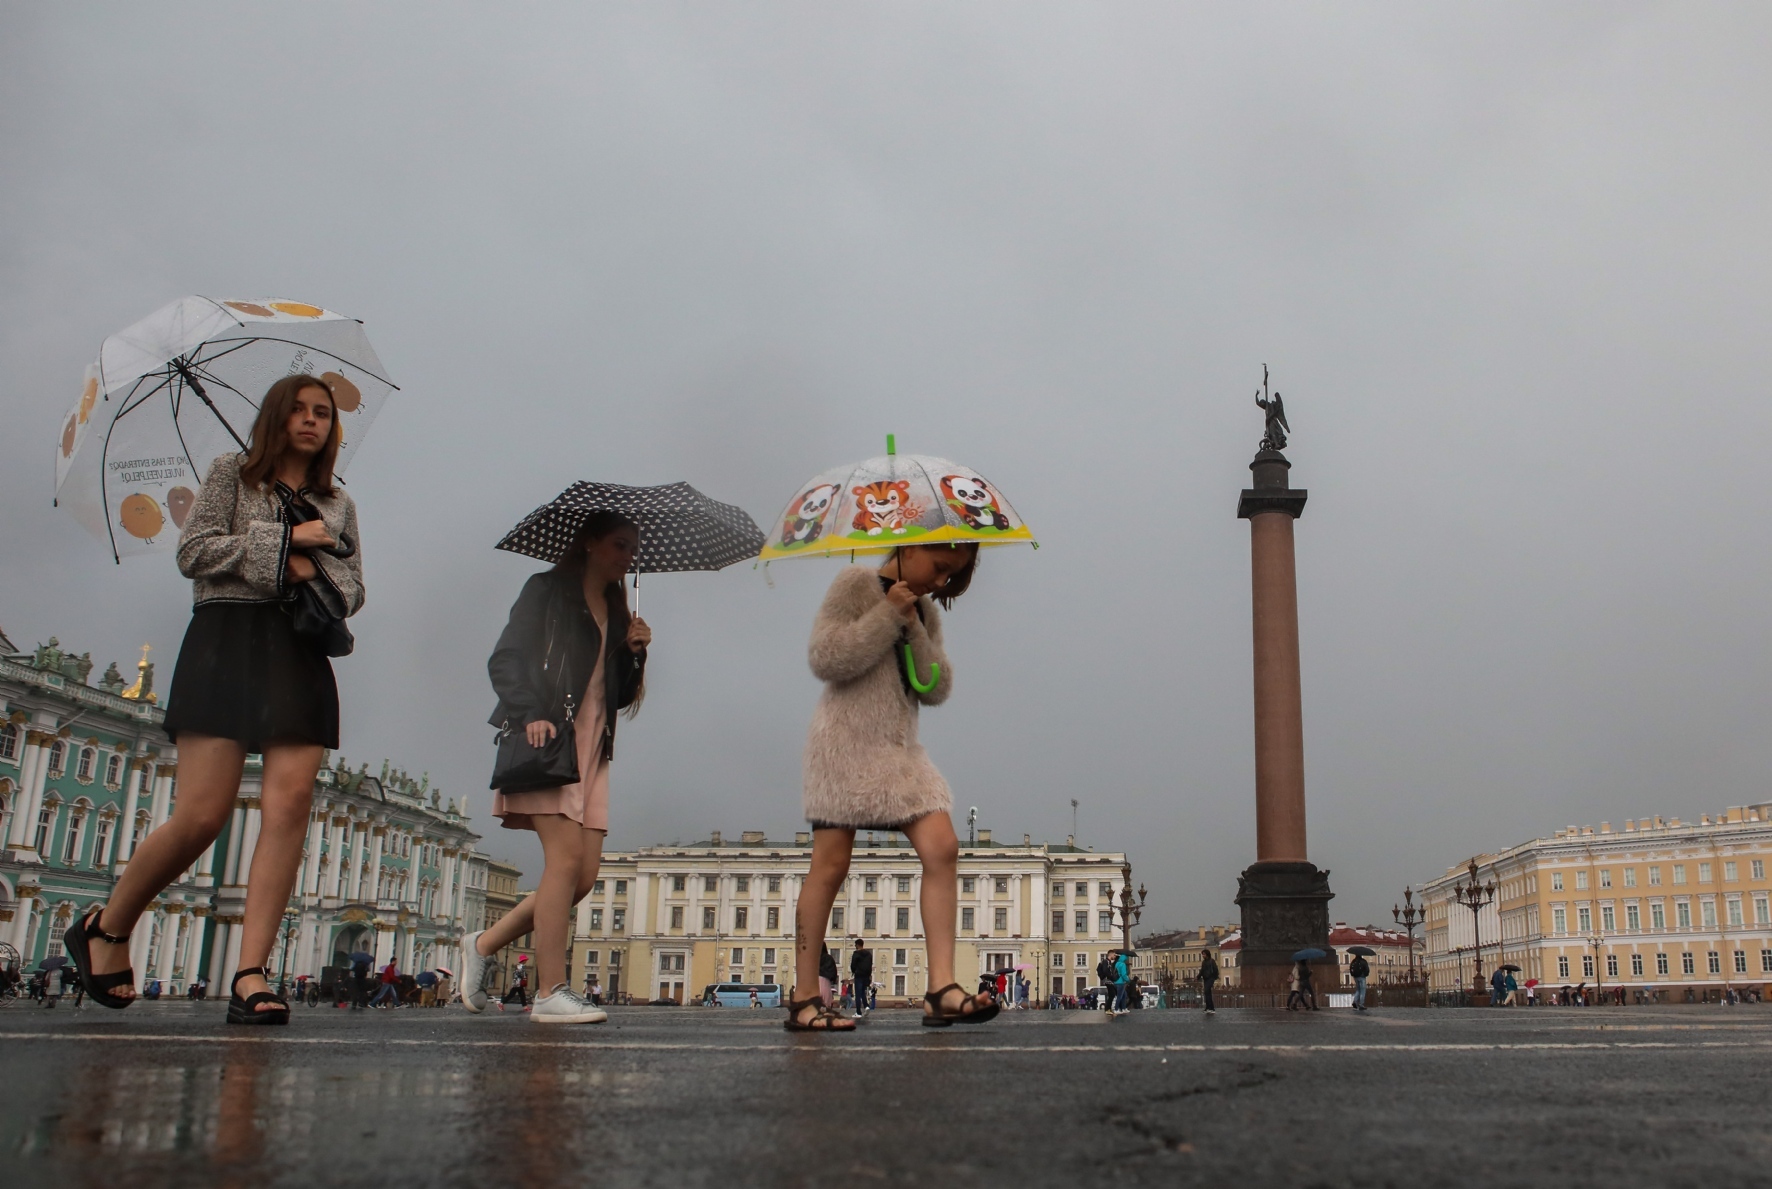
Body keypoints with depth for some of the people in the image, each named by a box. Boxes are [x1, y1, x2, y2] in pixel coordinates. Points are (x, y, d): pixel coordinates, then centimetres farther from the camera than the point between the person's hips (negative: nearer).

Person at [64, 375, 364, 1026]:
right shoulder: (231, 474, 12)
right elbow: (194, 551, 0)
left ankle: (251, 976, -16)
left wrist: (315, 571, -4)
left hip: (303, 655, 4)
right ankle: (105, 928, 15)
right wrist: (285, 539, -3)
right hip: (228, 639, -4)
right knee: (202, 814, -11)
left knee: (289, 806, -14)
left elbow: (354, 590, 16)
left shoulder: (338, 505, 23)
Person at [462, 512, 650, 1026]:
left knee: (585, 873, -3)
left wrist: (633, 651, 6)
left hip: (592, 747, 7)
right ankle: (551, 993, -12)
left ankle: (483, 944, 14)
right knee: (567, 856, -17)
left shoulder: (616, 612, 25)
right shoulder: (548, 589, 7)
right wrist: (530, 714, -19)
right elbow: (505, 660, -3)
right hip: (547, 738, -7)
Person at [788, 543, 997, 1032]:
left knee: (942, 847, -10)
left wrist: (913, 626, -4)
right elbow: (825, 659, -13)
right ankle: (802, 999, 3)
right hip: (846, 741, -6)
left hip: (900, 749, 6)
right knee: (831, 866, -6)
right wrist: (887, 615, -11)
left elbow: (937, 689, 6)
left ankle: (941, 989, -12)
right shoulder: (857, 584, -2)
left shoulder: (925, 611, 16)